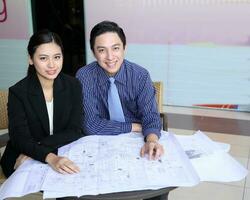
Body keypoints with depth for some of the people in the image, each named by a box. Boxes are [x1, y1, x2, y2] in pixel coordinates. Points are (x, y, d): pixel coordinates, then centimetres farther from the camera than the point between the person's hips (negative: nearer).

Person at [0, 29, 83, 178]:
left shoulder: (73, 86, -6)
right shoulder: (18, 92, -12)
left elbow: (75, 131, -9)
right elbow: (20, 139, -19)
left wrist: (34, 149, -19)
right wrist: (50, 158, -38)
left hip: (66, 155, 3)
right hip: (22, 162, -2)